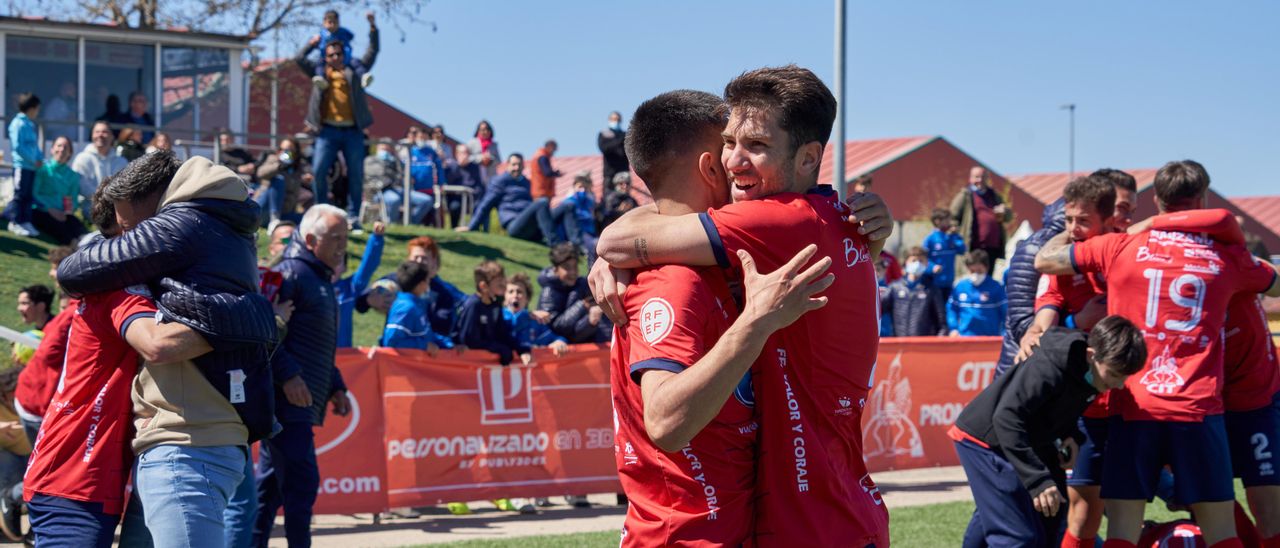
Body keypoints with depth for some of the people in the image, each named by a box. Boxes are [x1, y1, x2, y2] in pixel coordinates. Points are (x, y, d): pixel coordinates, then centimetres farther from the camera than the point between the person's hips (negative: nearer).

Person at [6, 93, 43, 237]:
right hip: (22, 165, -9)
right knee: (20, 194, -4)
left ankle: (26, 221, 16)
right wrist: (33, 160, -16)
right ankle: (15, 223, 2)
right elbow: (17, 146, -19)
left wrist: (40, 158, 7)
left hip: (31, 166, 9)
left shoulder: (30, 125, 15)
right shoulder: (18, 124, -13)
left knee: (29, 196, 11)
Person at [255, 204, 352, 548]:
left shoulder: (321, 280, 21)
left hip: (303, 405, 10)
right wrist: (288, 375, -23)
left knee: (270, 487, 12)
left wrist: (336, 388, 20)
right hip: (289, 403, -10)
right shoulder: (290, 272, -10)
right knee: (302, 484, -10)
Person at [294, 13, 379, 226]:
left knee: (356, 174, 1)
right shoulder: (320, 71, 12)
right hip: (328, 130, 0)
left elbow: (372, 52, 8)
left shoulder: (355, 69, 10)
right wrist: (312, 44, 11)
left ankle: (353, 216, 9)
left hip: (352, 131, 0)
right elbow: (299, 59, 11)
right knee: (319, 171, -6)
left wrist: (373, 28, -1)